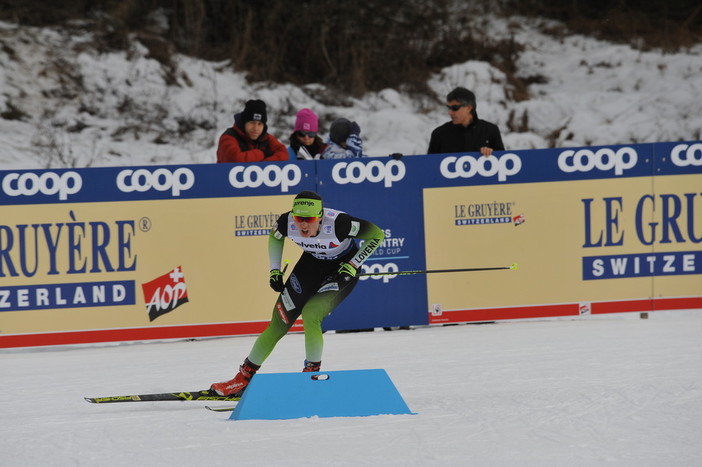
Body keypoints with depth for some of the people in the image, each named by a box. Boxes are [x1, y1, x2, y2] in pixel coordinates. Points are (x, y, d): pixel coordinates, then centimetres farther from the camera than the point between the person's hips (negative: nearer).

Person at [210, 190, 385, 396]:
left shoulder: (337, 223, -36)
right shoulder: (287, 223, -24)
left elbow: (377, 234, -23)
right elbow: (274, 236, 3)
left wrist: (352, 266, -24)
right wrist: (274, 271, -2)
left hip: (343, 269, -4)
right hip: (311, 263, 4)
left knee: (310, 314, -27)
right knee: (280, 322, 0)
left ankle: (312, 372, -7)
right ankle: (244, 378, 11)